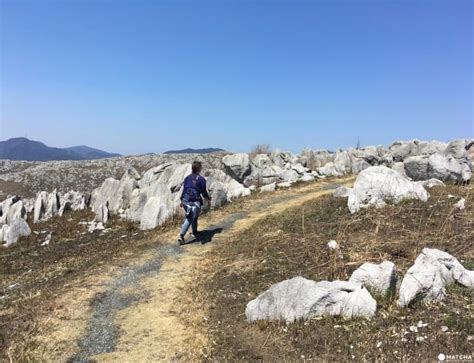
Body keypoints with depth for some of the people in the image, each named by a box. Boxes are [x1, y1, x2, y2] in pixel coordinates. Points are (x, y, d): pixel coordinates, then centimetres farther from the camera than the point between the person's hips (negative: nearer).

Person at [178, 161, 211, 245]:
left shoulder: (187, 178, 5)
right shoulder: (201, 179, -8)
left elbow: (184, 189, 8)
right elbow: (204, 192, -3)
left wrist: (182, 200, 18)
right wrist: (208, 198, 15)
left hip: (186, 200, 6)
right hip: (195, 201, -5)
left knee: (193, 216, 25)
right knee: (190, 218, -1)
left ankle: (195, 232, 39)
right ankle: (181, 235, -12)